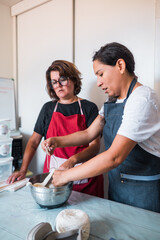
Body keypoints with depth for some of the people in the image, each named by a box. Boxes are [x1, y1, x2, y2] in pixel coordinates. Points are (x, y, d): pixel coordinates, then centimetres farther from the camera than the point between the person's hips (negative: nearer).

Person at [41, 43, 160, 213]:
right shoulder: (112, 101, 4)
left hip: (143, 192, -7)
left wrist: (66, 175, -22)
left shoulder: (142, 100, -24)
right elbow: (89, 133, 5)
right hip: (116, 185, 7)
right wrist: (58, 141, -10)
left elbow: (114, 157, -30)